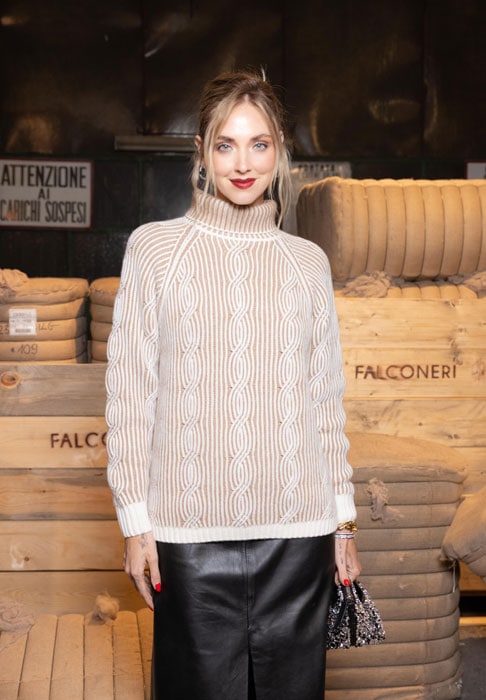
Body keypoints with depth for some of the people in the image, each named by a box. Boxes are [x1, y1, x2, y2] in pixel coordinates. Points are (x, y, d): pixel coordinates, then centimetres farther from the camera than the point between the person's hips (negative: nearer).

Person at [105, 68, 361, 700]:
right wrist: (135, 520, -3)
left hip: (297, 530, 2)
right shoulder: (154, 248, 1)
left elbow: (326, 398, 10)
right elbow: (130, 391, 0)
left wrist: (343, 520, 8)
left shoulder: (308, 262, 8)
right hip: (192, 530, -2)